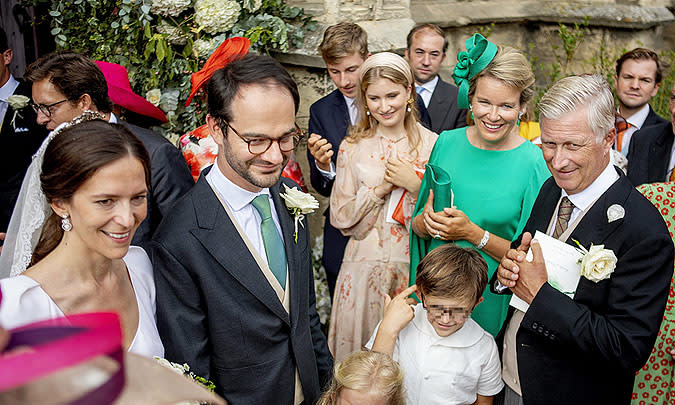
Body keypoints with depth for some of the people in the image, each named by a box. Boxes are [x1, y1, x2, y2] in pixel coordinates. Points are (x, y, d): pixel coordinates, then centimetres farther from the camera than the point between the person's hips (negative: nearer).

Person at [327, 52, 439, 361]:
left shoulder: (432, 144, -1)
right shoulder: (352, 147, 2)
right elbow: (340, 217, 0)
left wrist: (415, 185, -15)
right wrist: (380, 189, -12)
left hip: (416, 263, 0)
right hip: (366, 263, 1)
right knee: (362, 353, 8)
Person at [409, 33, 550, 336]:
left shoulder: (533, 164, -13)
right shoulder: (447, 143, -1)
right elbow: (417, 225, 6)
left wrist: (473, 233, -21)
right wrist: (426, 221, -15)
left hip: (491, 300, -3)